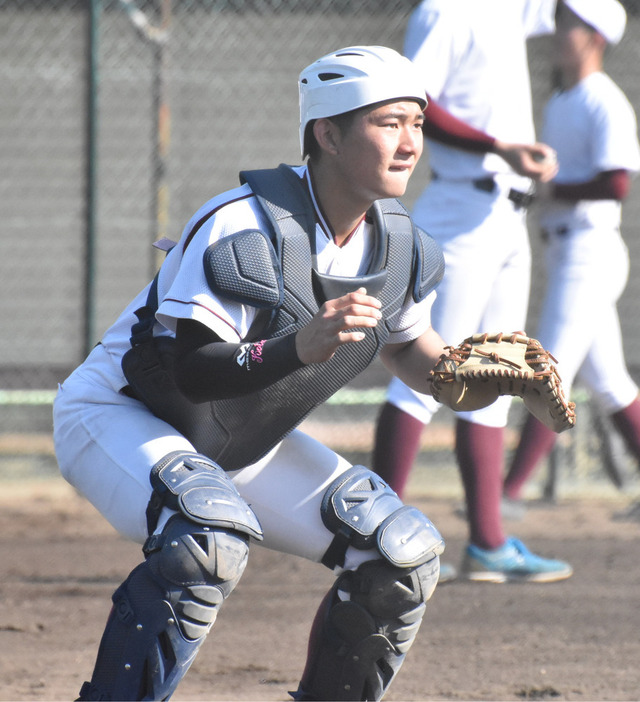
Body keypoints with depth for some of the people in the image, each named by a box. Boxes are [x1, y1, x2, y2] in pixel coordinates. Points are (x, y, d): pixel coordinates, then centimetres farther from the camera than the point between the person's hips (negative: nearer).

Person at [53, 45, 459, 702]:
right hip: (115, 418, -7)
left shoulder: (400, 248, -8)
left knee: (404, 553, -2)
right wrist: (299, 348, -49)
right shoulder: (241, 230, -30)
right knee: (212, 535, -37)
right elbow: (186, 373, -34)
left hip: (244, 446, 8)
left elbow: (409, 350, 11)